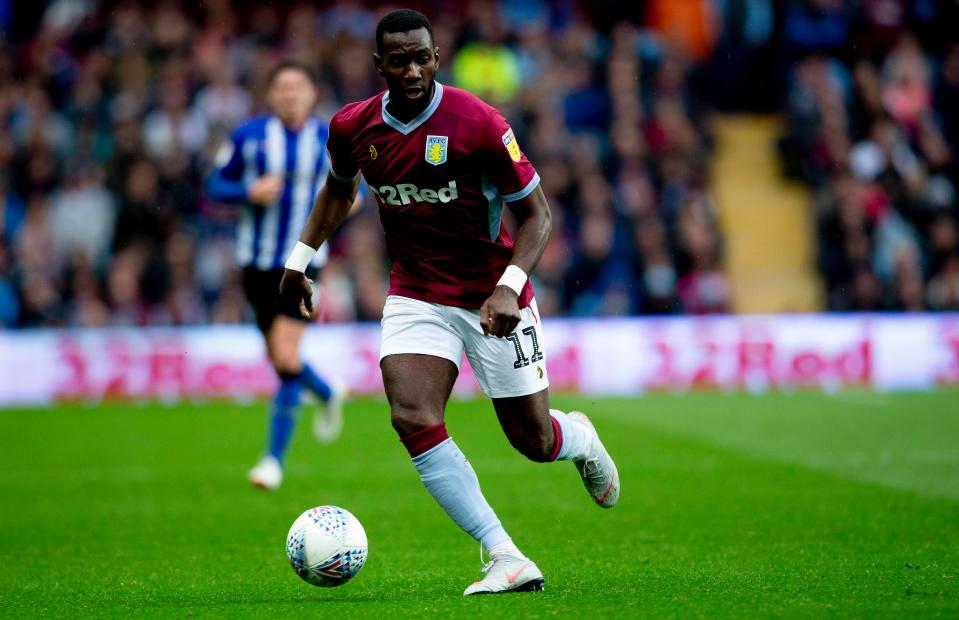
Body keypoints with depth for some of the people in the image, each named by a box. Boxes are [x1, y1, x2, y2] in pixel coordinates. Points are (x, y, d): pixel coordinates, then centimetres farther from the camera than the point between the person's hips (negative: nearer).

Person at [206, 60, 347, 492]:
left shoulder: (330, 139, 0)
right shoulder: (249, 136, -2)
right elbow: (215, 185, 3)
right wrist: (250, 192, -17)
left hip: (303, 262, -2)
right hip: (258, 261, 2)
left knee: (286, 358, -15)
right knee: (279, 360, 12)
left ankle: (274, 458, -5)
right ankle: (328, 395, 47)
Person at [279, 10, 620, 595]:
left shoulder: (478, 123, -18)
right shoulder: (352, 128, -5)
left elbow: (536, 211, -12)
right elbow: (339, 189, 19)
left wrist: (509, 287, -25)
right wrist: (299, 262, 17)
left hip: (491, 295, -3)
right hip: (416, 295, 3)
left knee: (533, 441, 3)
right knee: (413, 419, -21)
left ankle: (581, 439, 44)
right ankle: (507, 560, -17)